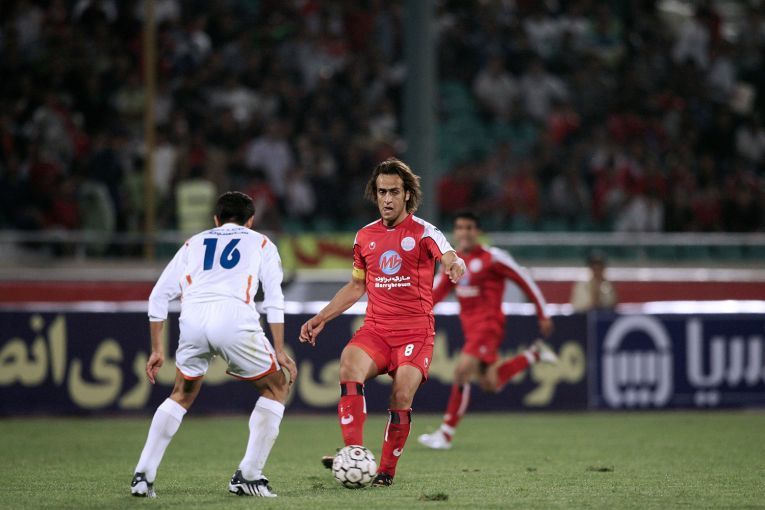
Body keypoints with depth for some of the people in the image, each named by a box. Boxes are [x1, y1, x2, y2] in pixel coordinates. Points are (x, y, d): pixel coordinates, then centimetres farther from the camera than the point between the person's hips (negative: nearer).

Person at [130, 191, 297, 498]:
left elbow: (159, 296, 25)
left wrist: (157, 350, 28)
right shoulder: (261, 243, 26)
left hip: (192, 320, 3)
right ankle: (247, 476, 9)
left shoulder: (194, 243, 32)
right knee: (277, 387, 18)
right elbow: (274, 299, 12)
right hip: (234, 319, -3)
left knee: (183, 395, 27)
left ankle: (143, 476, 17)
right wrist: (279, 351, 11)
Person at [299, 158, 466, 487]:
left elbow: (451, 259, -21)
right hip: (375, 330, 3)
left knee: (401, 400, -17)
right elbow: (356, 286, 24)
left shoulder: (423, 232, -2)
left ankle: (386, 472, 1)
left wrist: (455, 265, -46)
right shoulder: (365, 237, 13)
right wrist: (321, 319, 17)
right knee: (349, 367, -26)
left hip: (415, 332, -3)